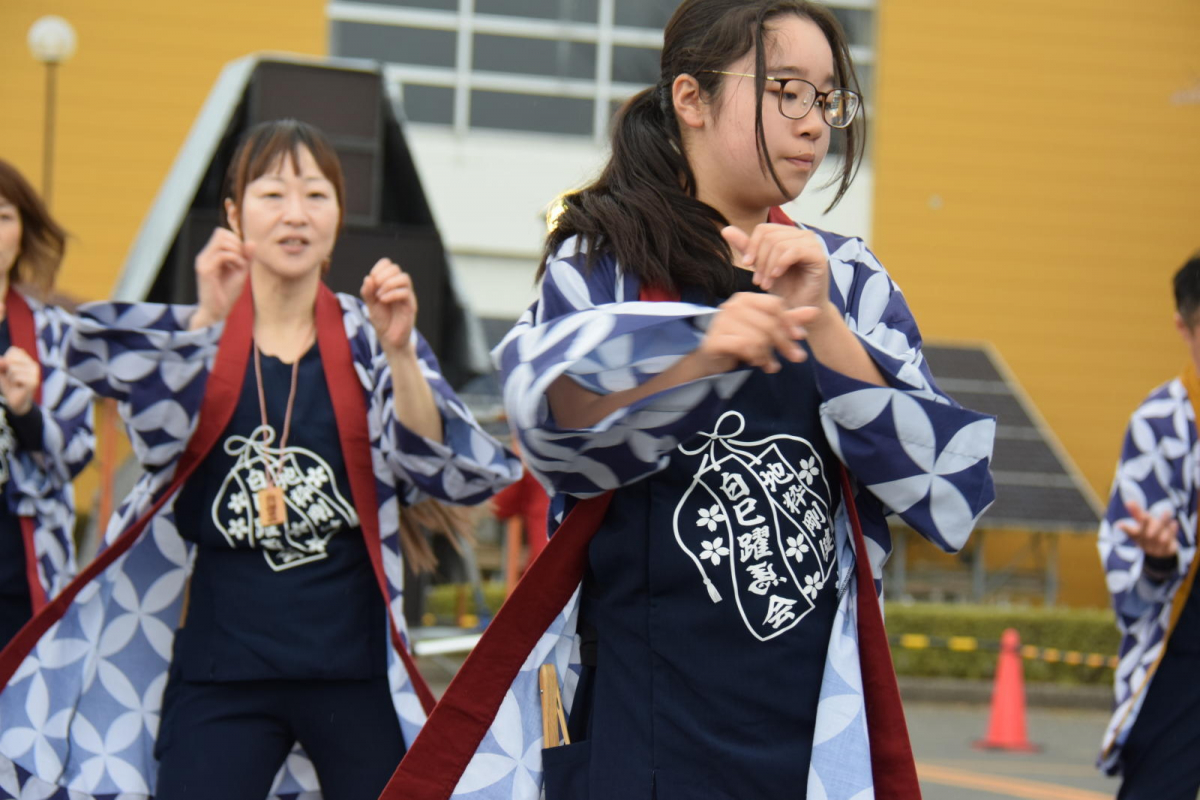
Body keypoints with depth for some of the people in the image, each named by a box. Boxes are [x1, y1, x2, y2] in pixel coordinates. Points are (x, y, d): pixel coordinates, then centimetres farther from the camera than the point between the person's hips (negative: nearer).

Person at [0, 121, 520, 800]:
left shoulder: (366, 341, 6)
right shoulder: (197, 336, 5)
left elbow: (451, 472, -5)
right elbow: (93, 355, -14)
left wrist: (399, 354, -19)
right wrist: (208, 323, -29)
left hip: (354, 668, 1)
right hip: (219, 671, 0)